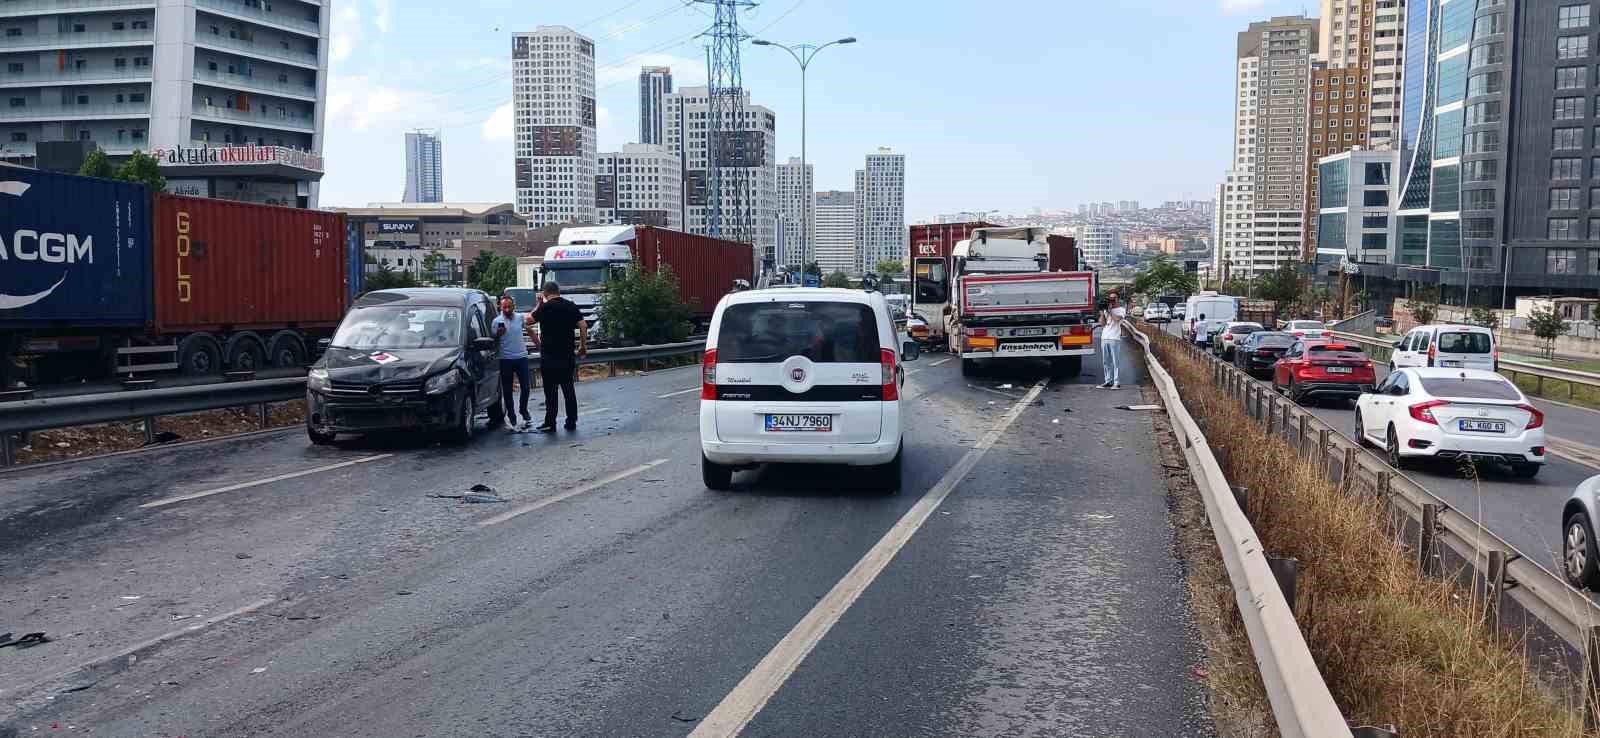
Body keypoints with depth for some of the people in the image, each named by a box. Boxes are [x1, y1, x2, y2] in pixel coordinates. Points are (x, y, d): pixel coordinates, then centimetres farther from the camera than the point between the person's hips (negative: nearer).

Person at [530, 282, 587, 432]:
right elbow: (583, 326, -1)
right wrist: (583, 346, 7)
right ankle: (572, 422, 13)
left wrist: (539, 304, 13)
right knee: (568, 389, 11)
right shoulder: (571, 306, 3)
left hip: (549, 356, -4)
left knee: (551, 391, 0)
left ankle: (550, 424, 1)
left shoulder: (545, 308, -10)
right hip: (568, 356, 4)